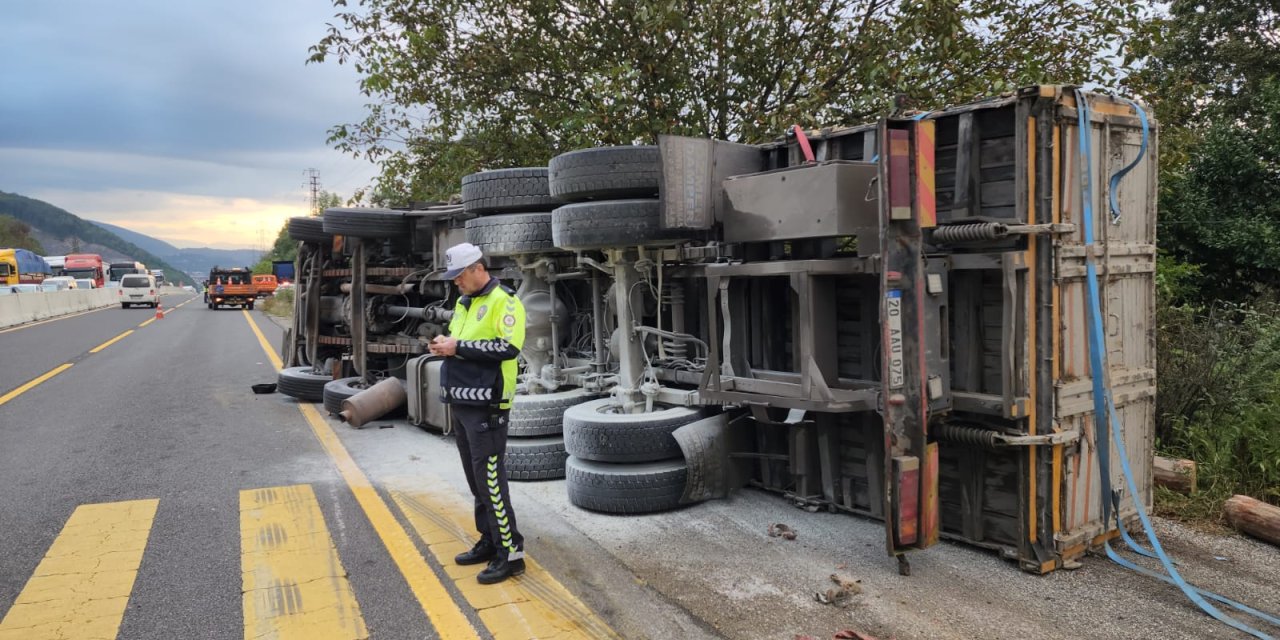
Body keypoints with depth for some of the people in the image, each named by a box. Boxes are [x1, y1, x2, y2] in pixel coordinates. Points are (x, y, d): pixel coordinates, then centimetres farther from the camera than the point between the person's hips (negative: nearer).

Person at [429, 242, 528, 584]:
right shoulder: (463, 303, 16)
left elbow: (508, 347, -20)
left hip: (486, 405, -9)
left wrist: (459, 347, -20)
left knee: (490, 478, -8)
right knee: (476, 478, 15)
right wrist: (445, 344, 2)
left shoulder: (503, 301, -10)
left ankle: (510, 553, -1)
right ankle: (490, 541, 26)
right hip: (461, 402, 9)